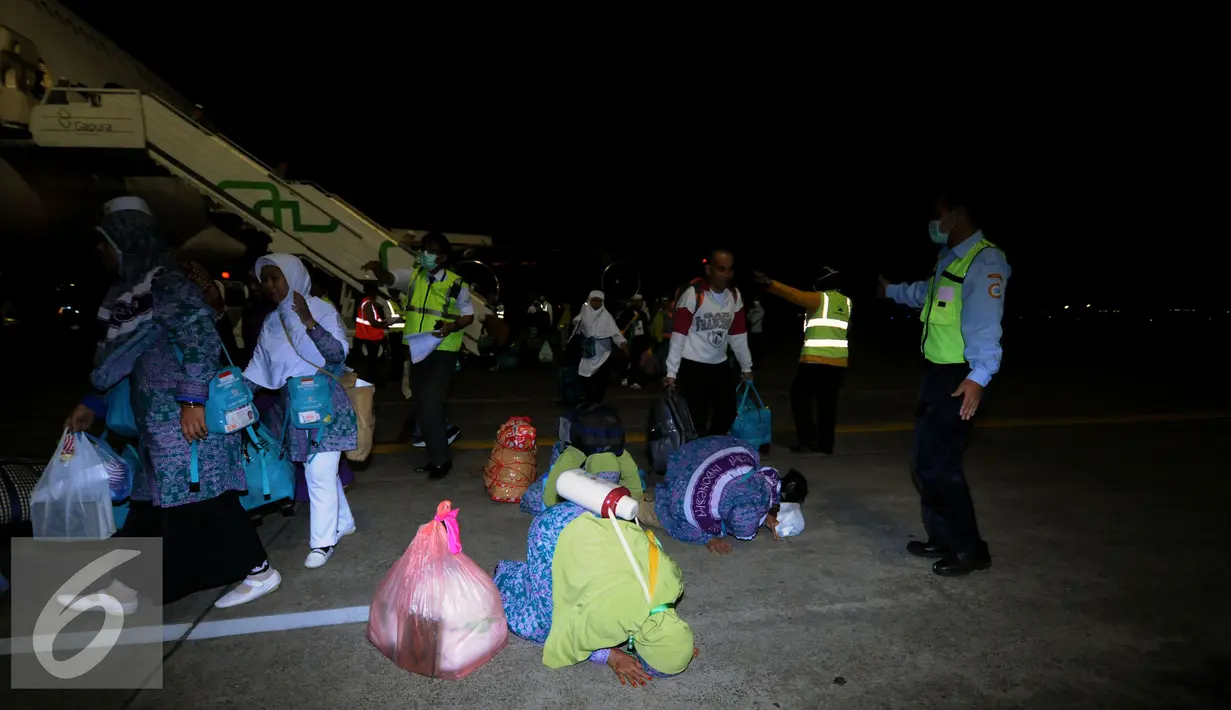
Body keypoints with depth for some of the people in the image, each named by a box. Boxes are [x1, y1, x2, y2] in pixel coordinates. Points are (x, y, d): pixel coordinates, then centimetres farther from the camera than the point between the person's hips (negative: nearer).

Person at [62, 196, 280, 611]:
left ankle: (259, 571, 6)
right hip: (159, 419, 9)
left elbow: (200, 342, -21)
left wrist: (192, 402, -25)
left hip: (185, 415, -9)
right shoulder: (132, 291, 17)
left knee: (201, 494, -5)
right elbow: (126, 360, 22)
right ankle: (128, 585, 25)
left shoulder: (166, 284, -11)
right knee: (154, 498, 14)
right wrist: (94, 406, 22)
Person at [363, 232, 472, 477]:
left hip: (442, 352, -6)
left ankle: (441, 459, 3)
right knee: (422, 404, 15)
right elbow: (389, 279, -10)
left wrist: (451, 327, -22)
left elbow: (469, 315, -2)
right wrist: (378, 269, -33)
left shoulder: (456, 283, -6)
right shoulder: (413, 276, 5)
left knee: (429, 404, -11)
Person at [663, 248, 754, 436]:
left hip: (720, 366, 6)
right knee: (696, 421, -7)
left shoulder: (735, 296, 3)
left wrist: (746, 366, 13)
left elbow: (738, 335, 11)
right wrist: (671, 371, -19)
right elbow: (678, 335, -17)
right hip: (692, 366, -6)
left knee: (728, 414, 13)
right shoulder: (693, 295, -15)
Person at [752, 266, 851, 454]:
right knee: (828, 402, 11)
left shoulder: (819, 299, -6)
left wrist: (768, 282, -27)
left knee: (800, 396, 8)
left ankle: (808, 438, 2)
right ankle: (825, 444, 13)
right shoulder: (847, 303, 11)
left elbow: (794, 294, -19)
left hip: (815, 360, -5)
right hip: (838, 362, 6)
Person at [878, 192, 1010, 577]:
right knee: (929, 461, 15)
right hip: (937, 372, 10)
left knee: (938, 464, -8)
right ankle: (943, 539, 28)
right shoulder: (949, 258, 17)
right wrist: (890, 290, 55)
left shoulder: (984, 260, -14)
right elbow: (927, 292, 39)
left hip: (958, 378, -10)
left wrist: (979, 375, -36)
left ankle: (970, 549, 8)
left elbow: (986, 321, -26)